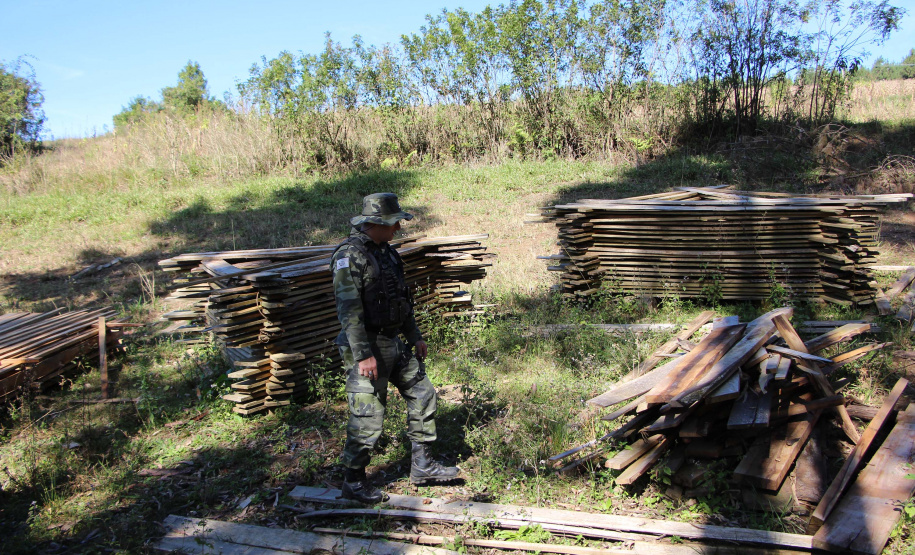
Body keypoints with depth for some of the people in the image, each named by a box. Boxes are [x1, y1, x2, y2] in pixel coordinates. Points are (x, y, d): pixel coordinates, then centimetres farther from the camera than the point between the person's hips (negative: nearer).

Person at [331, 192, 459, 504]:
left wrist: (415, 337, 21)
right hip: (368, 347, -9)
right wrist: (363, 355, -25)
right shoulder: (350, 256, -17)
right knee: (368, 416, -3)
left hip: (393, 343, 9)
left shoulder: (385, 251, 11)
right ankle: (353, 482, 15)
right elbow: (349, 310, -22)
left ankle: (421, 466, 24)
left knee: (422, 394, 13)